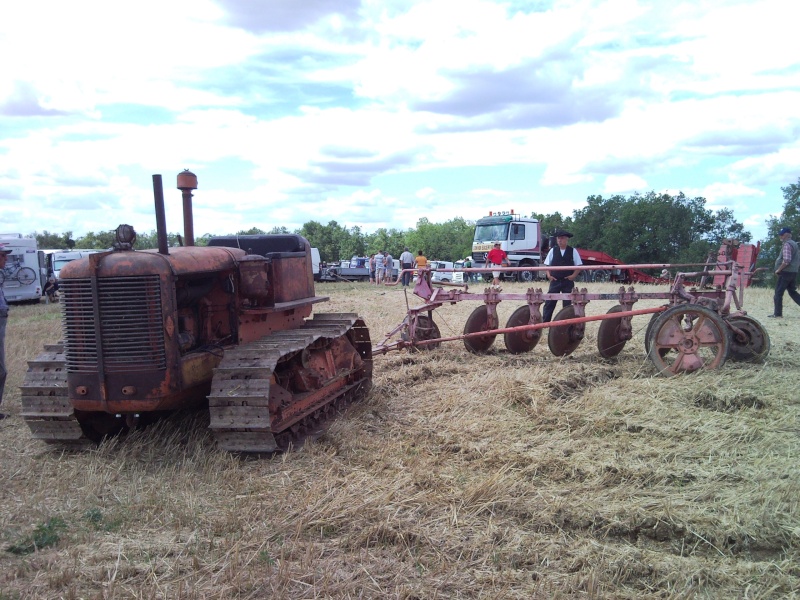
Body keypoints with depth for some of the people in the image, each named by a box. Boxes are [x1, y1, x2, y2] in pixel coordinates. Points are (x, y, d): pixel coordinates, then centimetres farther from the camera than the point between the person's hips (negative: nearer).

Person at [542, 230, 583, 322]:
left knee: (568, 303, 5)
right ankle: (544, 321, 4)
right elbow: (547, 264, 10)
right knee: (549, 302, -1)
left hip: (568, 281, -1)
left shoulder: (573, 251, 0)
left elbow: (579, 266, 3)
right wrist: (549, 275, -3)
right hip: (555, 280, 1)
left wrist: (574, 275, -9)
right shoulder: (553, 250, 3)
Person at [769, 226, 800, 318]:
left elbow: (786, 261, -24)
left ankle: (778, 314, 1)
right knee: (792, 292, 14)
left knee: (778, 293, -2)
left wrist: (778, 270, -15)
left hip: (785, 272, -9)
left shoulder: (787, 245, -15)